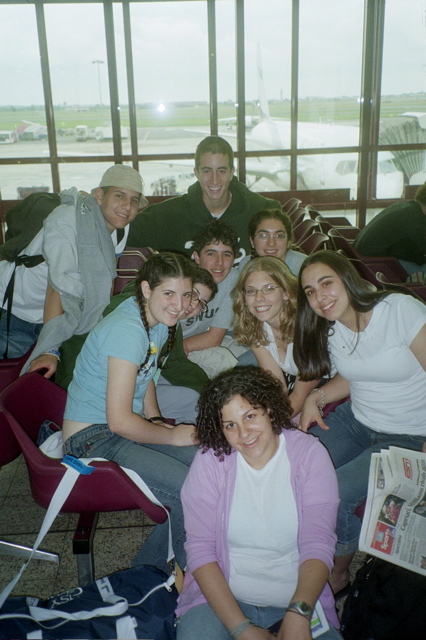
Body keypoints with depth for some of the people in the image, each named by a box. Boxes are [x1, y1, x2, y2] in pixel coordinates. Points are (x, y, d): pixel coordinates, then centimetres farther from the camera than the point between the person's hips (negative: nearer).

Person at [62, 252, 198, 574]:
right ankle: (152, 569, 5)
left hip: (126, 428, 9)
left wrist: (158, 421, 6)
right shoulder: (127, 330, -24)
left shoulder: (159, 320, 5)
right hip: (94, 439, -9)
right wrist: (172, 436, -13)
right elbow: (119, 420, -26)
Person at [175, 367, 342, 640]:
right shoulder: (209, 459, -6)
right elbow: (200, 548, -10)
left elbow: (318, 543, -10)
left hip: (299, 600, 1)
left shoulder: (309, 454, -5)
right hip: (221, 596, 0)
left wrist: (299, 613, -26)